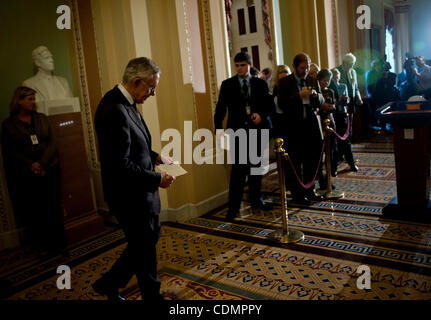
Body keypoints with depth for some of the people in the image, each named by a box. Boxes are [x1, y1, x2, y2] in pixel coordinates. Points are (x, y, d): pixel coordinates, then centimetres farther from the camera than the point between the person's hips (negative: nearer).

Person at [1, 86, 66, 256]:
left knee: (53, 207, 6)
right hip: (27, 175, -2)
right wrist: (31, 164, -15)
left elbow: (52, 143, 1)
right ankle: (41, 245, 18)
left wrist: (42, 164, -12)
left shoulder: (42, 118, 9)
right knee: (35, 210, 3)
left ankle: (56, 243, 19)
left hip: (50, 170, 2)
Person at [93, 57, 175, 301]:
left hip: (138, 190, 10)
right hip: (129, 195, -10)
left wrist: (155, 156, 7)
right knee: (145, 246, 10)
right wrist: (157, 179, -20)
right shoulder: (115, 111, -27)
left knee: (151, 235, 23)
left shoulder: (123, 102, 4)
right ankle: (152, 295, 34)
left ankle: (109, 283, 36)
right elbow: (120, 166, -29)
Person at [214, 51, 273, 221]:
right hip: (238, 130, -2)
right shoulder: (227, 84, 5)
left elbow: (269, 104, 10)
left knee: (256, 166, 11)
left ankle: (256, 200, 26)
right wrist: (218, 126, -16)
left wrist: (261, 115, -11)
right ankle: (234, 206, 0)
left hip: (258, 128, 3)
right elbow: (221, 107, -2)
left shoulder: (260, 83, 10)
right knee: (239, 167, -7)